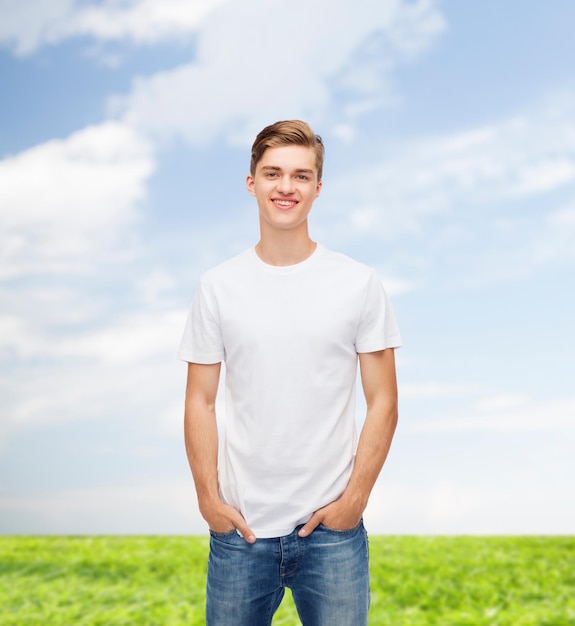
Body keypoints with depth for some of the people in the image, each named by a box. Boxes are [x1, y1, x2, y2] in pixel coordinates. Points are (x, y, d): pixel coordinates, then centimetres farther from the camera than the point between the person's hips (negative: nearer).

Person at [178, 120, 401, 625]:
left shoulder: (360, 284, -1)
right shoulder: (217, 287, 1)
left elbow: (383, 403, -1)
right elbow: (200, 403, 3)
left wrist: (354, 498, -6)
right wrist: (209, 498, -3)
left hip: (332, 527, -1)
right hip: (240, 527, 1)